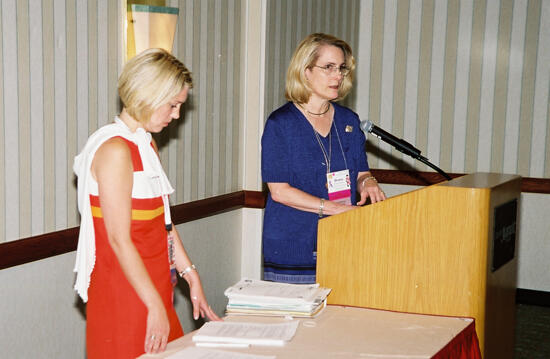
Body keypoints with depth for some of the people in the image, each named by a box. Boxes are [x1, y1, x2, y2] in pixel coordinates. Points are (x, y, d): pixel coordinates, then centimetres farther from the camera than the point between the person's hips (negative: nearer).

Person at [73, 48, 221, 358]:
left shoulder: (148, 146, 14)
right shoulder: (115, 150, -17)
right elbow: (119, 239, -20)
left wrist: (191, 275, 12)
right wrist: (155, 306, -20)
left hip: (154, 284, 9)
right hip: (124, 290, -9)